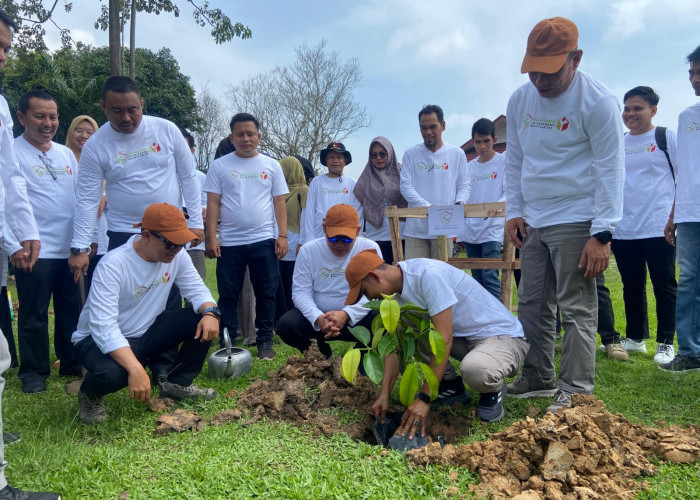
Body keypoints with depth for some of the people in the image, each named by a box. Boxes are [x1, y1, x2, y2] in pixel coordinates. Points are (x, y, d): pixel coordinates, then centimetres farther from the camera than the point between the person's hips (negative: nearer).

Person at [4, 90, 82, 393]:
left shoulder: (66, 153, 13)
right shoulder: (12, 152, -5)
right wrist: (14, 246, -15)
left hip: (71, 250, 5)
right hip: (34, 252, -5)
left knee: (72, 311, 12)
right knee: (34, 316, 4)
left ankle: (72, 365, 26)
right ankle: (33, 372, 18)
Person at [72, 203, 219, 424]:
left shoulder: (177, 256, -9)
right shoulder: (112, 265, -28)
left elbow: (196, 289, -4)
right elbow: (104, 327, -36)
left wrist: (210, 312, -29)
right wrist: (136, 369, -47)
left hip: (147, 332, 6)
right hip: (102, 339, -6)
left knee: (204, 319, -14)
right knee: (112, 373, -39)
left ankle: (177, 384, 6)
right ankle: (90, 396, 1)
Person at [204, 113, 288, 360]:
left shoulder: (271, 165, 8)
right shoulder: (219, 166, 5)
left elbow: (279, 202, 7)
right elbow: (213, 203, 3)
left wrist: (282, 235, -1)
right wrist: (211, 237, -5)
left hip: (264, 241, 1)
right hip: (229, 242, 0)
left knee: (266, 293, 4)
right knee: (228, 295, 5)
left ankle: (265, 341, 14)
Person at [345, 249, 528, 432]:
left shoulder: (428, 274, -28)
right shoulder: (397, 288, 0)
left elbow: (444, 339, -30)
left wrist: (424, 398, -28)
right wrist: (384, 394, -5)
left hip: (503, 335, -8)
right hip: (464, 335, 8)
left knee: (475, 369, -39)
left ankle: (493, 391, -3)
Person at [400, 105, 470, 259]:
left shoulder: (457, 154, 9)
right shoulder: (411, 154, 7)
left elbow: (464, 186, 11)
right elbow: (405, 186, -1)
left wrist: (459, 204, -11)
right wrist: (428, 207, -15)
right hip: (416, 229, 0)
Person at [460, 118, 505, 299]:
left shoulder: (504, 162, 1)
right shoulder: (469, 166, 15)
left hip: (492, 229, -5)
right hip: (470, 230, 5)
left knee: (490, 277, -14)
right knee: (476, 278, 10)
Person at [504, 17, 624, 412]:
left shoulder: (598, 102, -10)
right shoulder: (520, 100, 8)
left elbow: (610, 170, -12)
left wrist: (602, 233, -17)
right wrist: (514, 211, 7)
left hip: (575, 222, -6)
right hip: (532, 223, 7)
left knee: (577, 309, -4)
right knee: (532, 304, 11)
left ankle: (576, 392, 5)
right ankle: (539, 379, 24)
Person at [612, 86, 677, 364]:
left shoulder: (667, 138, 1)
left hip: (658, 227, -4)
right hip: (623, 229, 5)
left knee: (664, 286, 0)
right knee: (632, 287, 11)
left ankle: (666, 344, 8)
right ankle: (635, 338, 23)